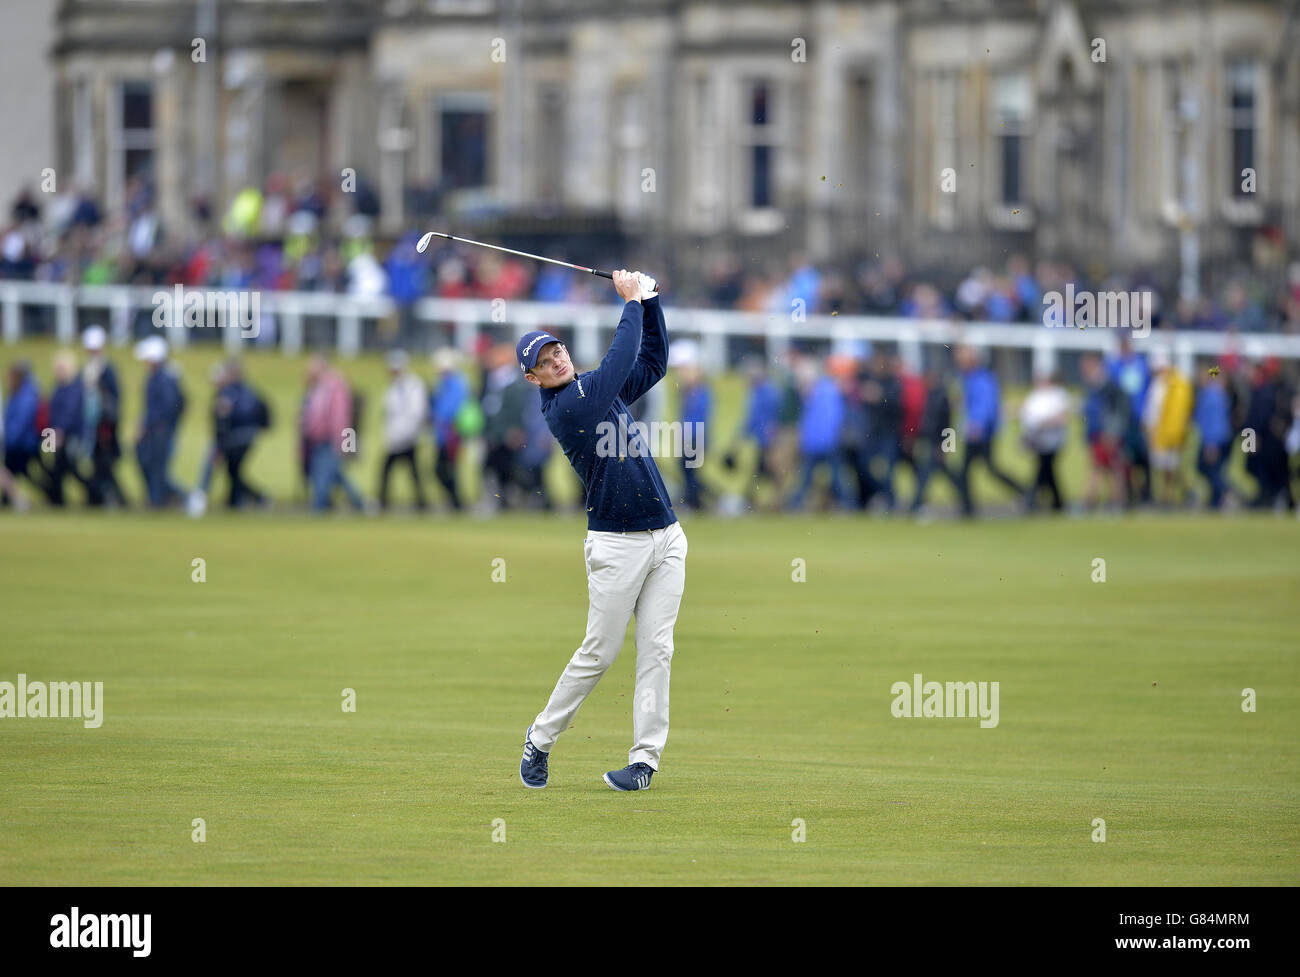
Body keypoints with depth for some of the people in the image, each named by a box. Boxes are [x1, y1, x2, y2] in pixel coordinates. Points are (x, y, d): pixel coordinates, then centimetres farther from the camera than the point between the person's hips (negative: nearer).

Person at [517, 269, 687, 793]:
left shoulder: (598, 390, 12)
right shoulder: (564, 408, -12)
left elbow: (653, 362, 20)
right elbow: (620, 360, -18)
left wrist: (650, 301, 9)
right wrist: (632, 302, -9)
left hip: (666, 537, 7)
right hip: (618, 544, -7)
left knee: (656, 649, 0)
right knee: (599, 651, -2)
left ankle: (645, 759, 1)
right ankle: (541, 738, 16)